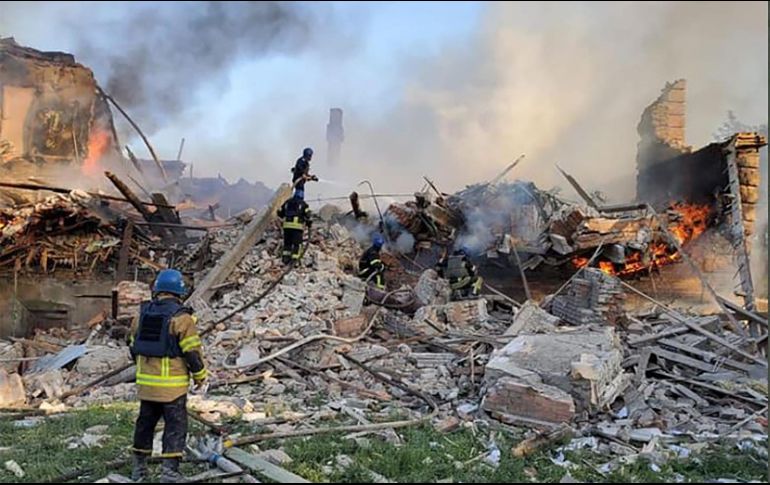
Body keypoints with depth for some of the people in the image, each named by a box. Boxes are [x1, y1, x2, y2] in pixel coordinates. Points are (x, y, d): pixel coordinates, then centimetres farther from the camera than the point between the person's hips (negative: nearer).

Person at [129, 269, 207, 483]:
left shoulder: (142, 314, 6)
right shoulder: (181, 317, -14)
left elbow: (133, 346, 15)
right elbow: (192, 351, -14)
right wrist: (200, 376, 0)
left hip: (146, 382, 6)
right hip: (172, 384, -6)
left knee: (145, 423, 18)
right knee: (175, 426, 2)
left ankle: (139, 468, 29)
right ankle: (169, 472, 0)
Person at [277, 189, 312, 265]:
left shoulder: (287, 202, 17)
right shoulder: (303, 204, 6)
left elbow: (280, 212, 18)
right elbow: (307, 214, -6)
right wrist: (308, 222, 9)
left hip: (287, 225, 4)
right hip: (298, 226, -3)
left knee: (287, 242, 14)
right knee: (297, 243, 2)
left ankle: (286, 257, 4)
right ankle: (294, 259, -6)